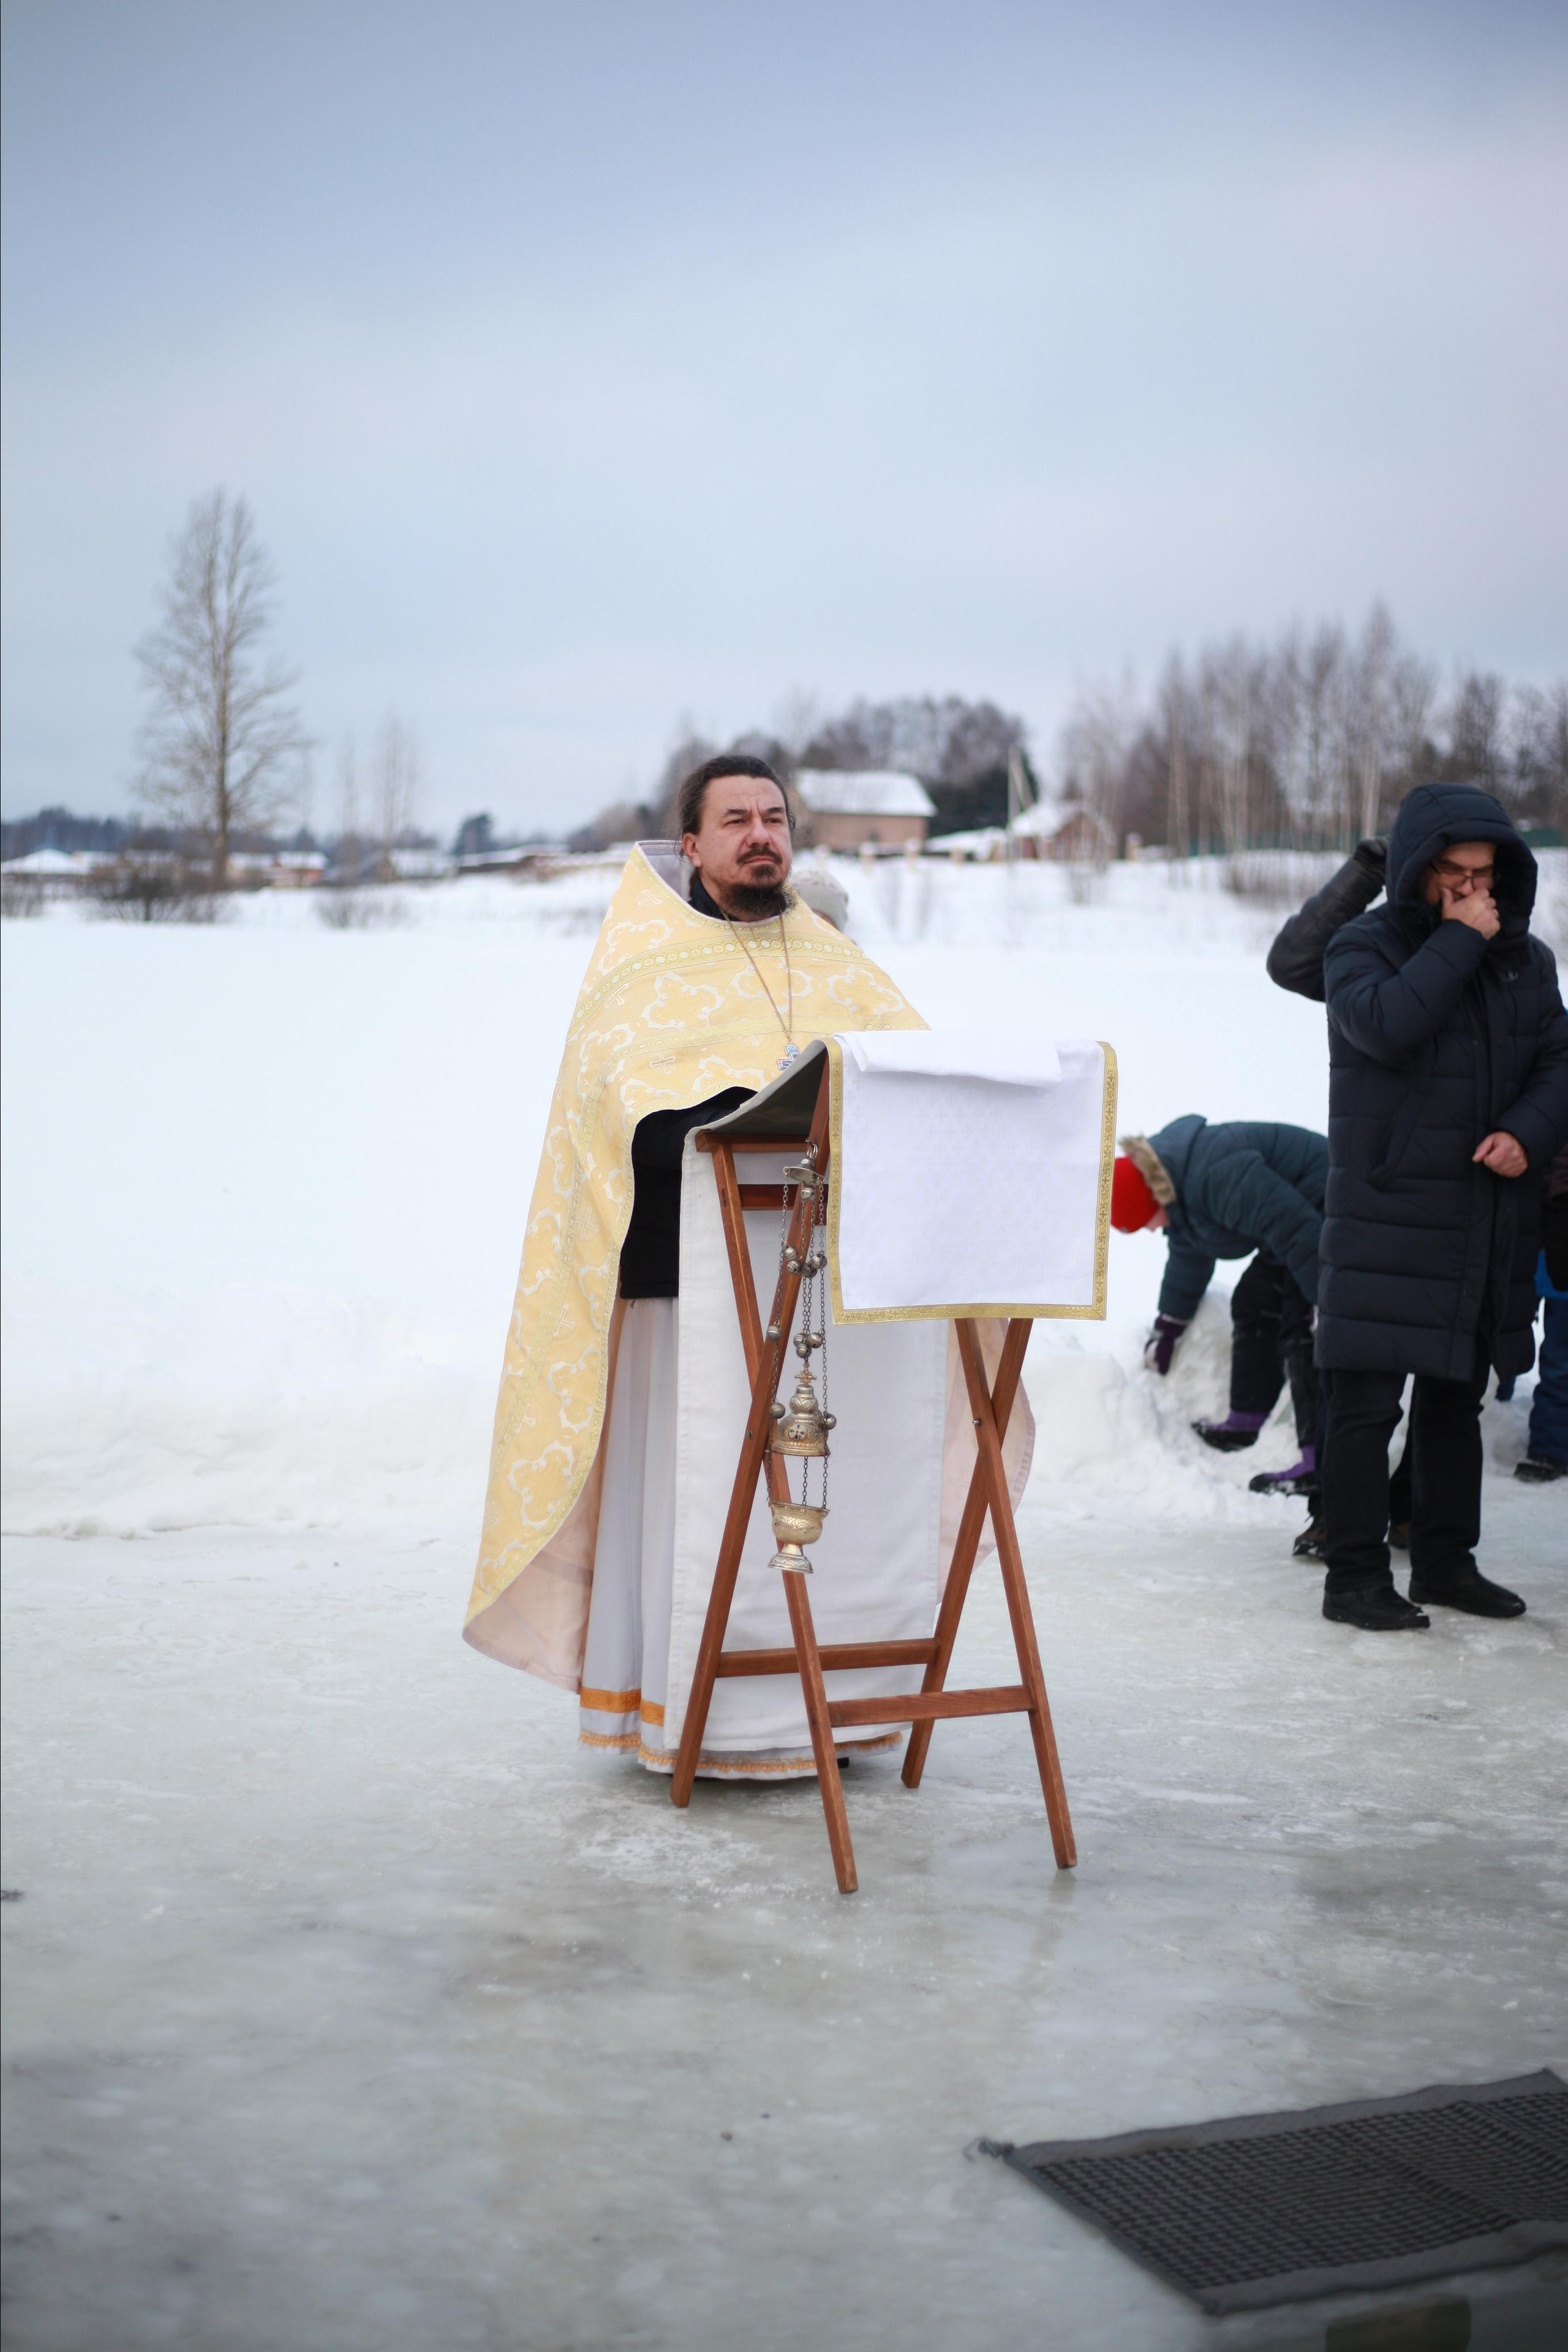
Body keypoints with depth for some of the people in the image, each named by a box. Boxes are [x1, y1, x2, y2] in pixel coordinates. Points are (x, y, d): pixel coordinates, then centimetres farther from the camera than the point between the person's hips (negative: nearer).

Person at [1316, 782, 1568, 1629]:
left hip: (1487, 1223, 6)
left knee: (1456, 1398, 15)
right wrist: (1459, 941, -17)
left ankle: (1445, 1561, 26)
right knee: (1367, 1403, -5)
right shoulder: (1363, 947, -3)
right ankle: (1355, 1576, 2)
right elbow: (1385, 1026, -23)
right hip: (1384, 1217, -5)